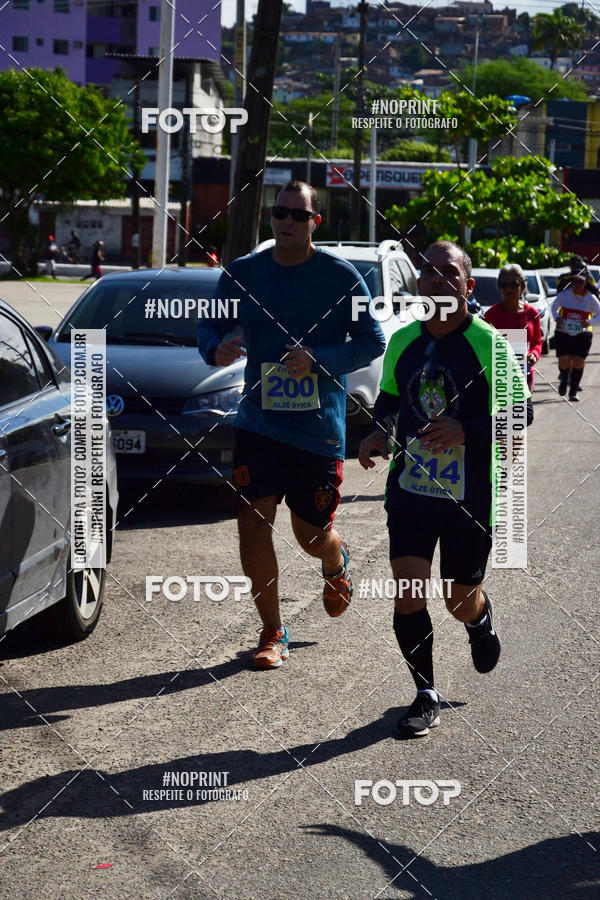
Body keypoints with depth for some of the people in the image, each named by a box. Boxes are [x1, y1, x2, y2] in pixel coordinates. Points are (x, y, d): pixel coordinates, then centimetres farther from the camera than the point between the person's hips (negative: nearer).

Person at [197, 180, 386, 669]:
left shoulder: (341, 276, -4)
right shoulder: (242, 273, 2)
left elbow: (374, 341, -2)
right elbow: (211, 323, 12)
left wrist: (319, 360, -17)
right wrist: (216, 348, -12)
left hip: (320, 427, -2)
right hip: (258, 422, 2)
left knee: (312, 535, 7)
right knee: (253, 524, -8)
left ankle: (337, 563, 47)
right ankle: (273, 633, 8)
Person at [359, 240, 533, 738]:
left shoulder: (488, 344, -9)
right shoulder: (403, 341, 4)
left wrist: (465, 431, -22)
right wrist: (378, 432, 0)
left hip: (471, 494, -3)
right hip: (410, 486, 3)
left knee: (460, 600, 8)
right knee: (407, 594, -5)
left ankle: (482, 620, 47)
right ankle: (426, 696, 12)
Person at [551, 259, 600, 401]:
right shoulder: (564, 294, -6)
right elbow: (554, 307, 10)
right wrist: (557, 318, -10)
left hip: (582, 335, 0)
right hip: (563, 334, 0)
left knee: (578, 362, -7)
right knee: (564, 361, -9)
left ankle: (573, 392, 8)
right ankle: (563, 379, 27)